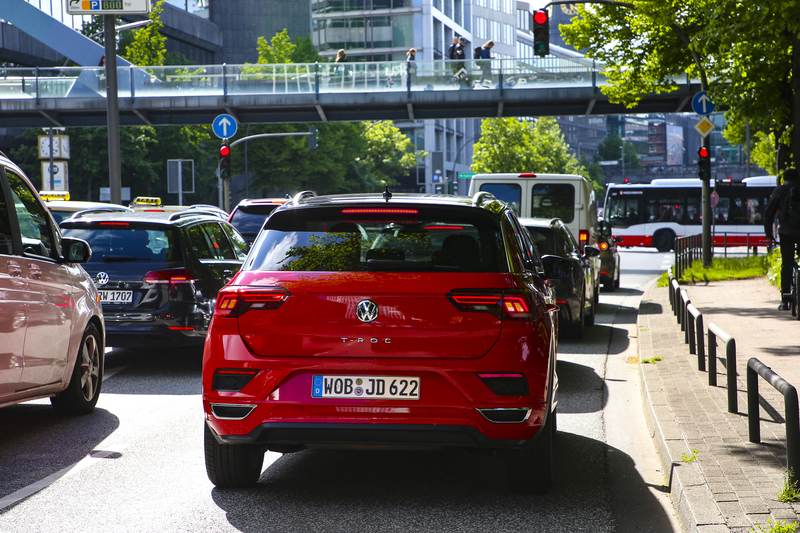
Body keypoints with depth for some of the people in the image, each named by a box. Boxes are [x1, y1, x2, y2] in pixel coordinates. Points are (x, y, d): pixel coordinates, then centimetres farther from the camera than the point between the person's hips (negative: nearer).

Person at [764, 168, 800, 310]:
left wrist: (768, 234, 11)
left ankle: (785, 301, -3)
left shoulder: (779, 190, 9)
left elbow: (769, 213, 7)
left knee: (786, 265, 2)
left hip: (786, 232, -1)